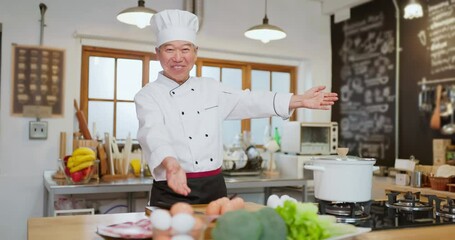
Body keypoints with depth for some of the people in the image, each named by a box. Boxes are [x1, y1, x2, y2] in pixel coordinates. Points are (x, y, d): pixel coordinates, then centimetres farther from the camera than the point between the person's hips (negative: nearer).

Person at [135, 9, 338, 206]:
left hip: (214, 188, 4)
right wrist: (171, 163, -42)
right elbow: (153, 133, -21)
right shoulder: (148, 95, -3)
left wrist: (300, 100, -4)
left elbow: (248, 101, 5)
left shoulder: (210, 88, 11)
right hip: (174, 192, -3)